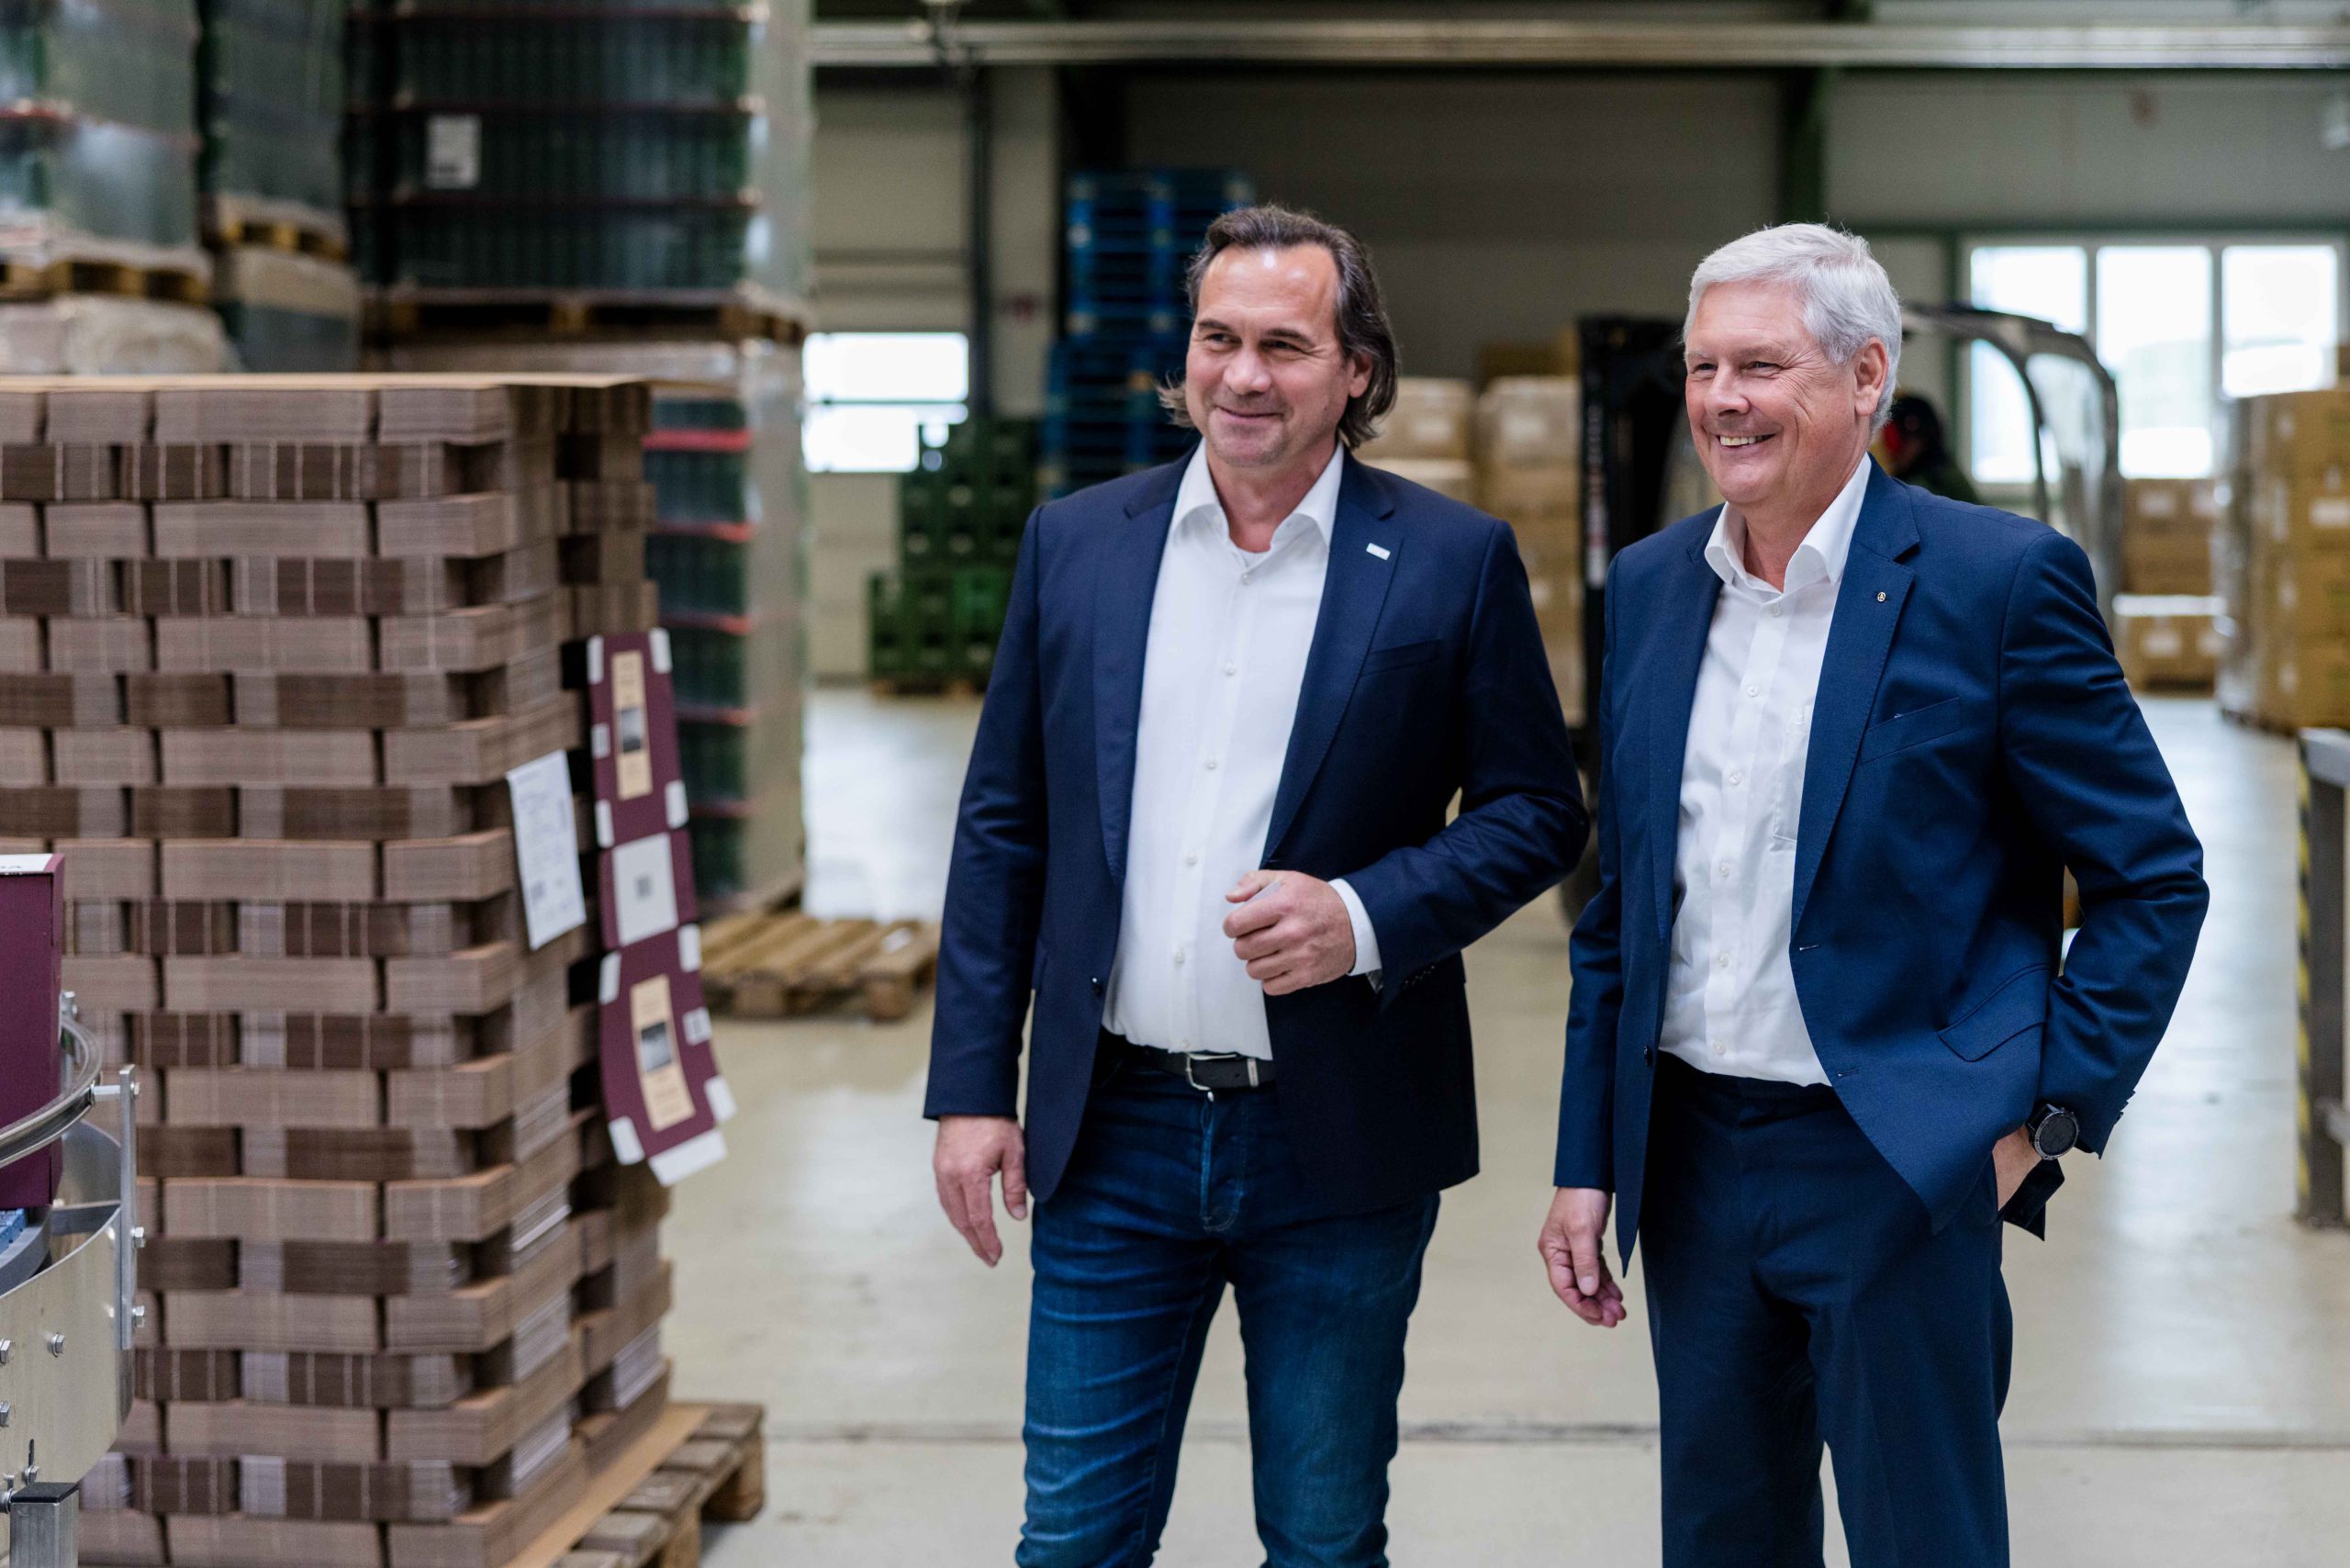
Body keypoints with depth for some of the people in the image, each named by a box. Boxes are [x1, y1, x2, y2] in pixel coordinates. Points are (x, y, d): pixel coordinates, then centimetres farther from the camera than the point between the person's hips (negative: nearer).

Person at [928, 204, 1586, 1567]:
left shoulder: (1453, 562, -3)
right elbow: (1002, 830, 8)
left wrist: (1367, 916, -17)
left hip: (1339, 1145, -2)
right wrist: (972, 1088, 4)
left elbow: (1539, 812, 0)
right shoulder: (1075, 544, 5)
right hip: (1114, 1138, 2)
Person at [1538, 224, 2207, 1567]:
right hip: (1693, 1158, 5)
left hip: (1901, 1166, -5)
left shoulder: (2001, 578, -8)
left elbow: (2155, 878, -5)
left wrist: (2048, 1115, -10)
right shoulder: (1651, 587, 8)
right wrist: (1587, 1162, 11)